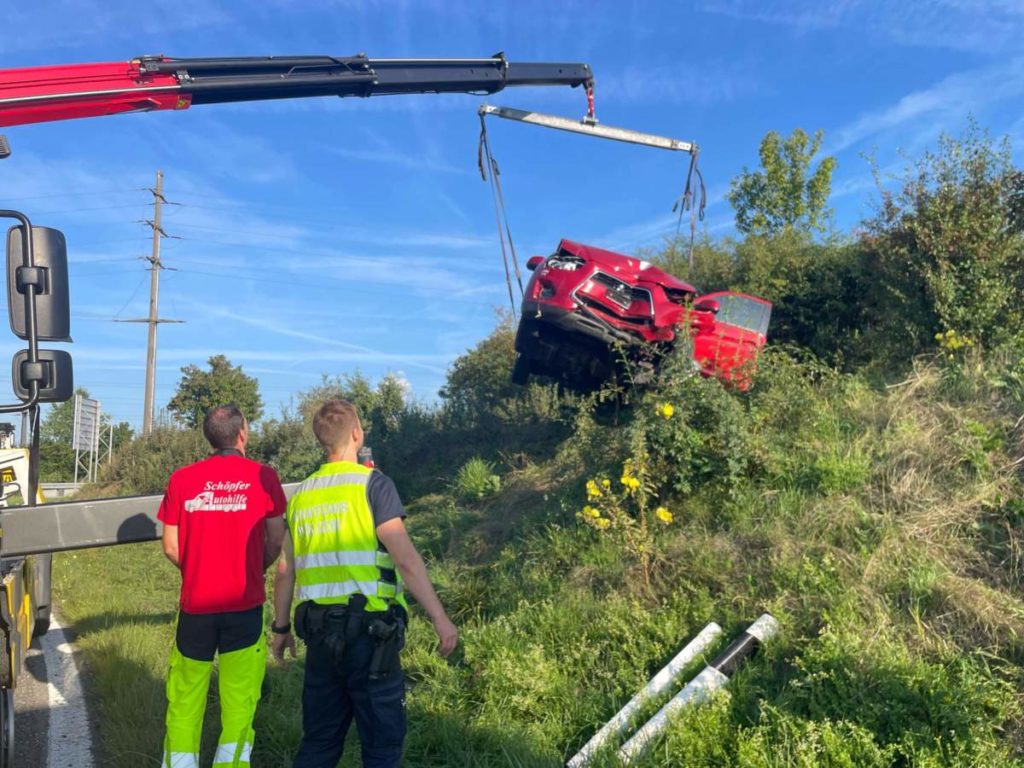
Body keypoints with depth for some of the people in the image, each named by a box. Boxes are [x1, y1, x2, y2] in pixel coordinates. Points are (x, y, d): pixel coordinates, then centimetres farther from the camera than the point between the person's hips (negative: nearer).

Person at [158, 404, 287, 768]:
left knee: (185, 698, 15)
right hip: (245, 603, -2)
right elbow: (276, 541, -2)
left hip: (196, 603, 2)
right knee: (239, 697, 9)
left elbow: (170, 547, 2)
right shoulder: (263, 476, -4)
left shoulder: (182, 479, 0)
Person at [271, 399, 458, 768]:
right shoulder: (372, 482, -9)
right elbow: (406, 560, -16)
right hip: (367, 630, -6)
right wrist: (440, 618, -12)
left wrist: (280, 627, 24)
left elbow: (285, 571, 13)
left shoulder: (302, 494, 9)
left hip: (319, 630, 6)